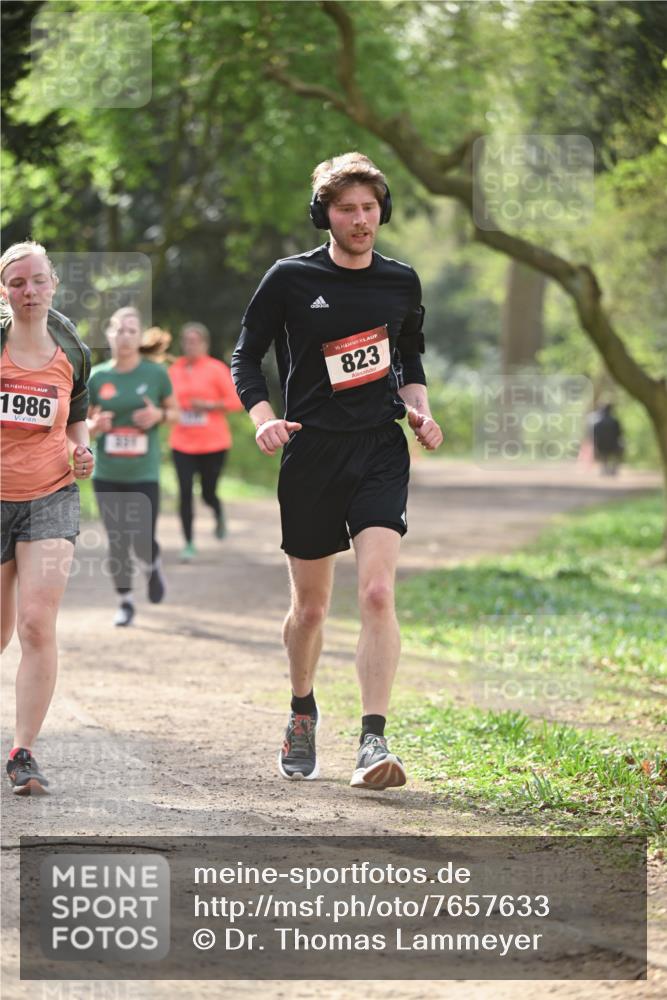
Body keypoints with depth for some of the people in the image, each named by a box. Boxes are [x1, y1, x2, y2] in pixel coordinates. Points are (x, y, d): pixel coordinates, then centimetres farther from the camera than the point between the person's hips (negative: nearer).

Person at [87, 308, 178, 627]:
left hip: (143, 474, -2)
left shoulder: (155, 373, -2)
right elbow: (86, 422, 11)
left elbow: (175, 412, 9)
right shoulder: (98, 376, 2)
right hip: (107, 475, 2)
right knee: (117, 542, 4)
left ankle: (153, 565, 29)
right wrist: (94, 426, -12)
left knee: (143, 542, -7)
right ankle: (125, 602, 21)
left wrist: (159, 415, -12)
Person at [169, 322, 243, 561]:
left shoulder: (216, 369, -5)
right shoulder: (174, 371, 6)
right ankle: (189, 544, 2)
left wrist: (209, 405, -17)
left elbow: (236, 401, -6)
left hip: (213, 443, -2)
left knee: (208, 494, 5)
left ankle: (219, 515, 42)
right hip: (182, 443, 2)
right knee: (185, 492, -8)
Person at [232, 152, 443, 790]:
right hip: (311, 452, -1)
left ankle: (373, 742, -20)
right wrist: (262, 417, -11)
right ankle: (302, 711, 37)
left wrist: (418, 409, 5)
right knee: (310, 606, 9)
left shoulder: (401, 283, 9)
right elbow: (246, 357, 6)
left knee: (377, 593, -18)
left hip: (380, 450, 1)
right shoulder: (291, 279, 0)